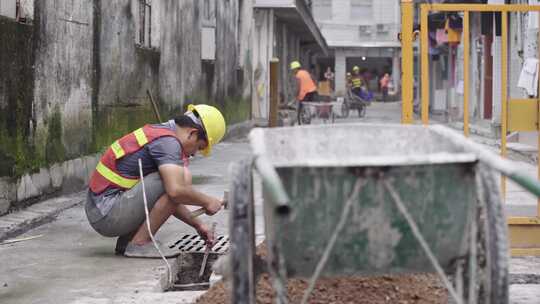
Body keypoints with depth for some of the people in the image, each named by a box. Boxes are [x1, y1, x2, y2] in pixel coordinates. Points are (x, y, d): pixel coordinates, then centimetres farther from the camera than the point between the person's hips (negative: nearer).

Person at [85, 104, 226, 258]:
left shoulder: (158, 132, 18)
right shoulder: (168, 141, -13)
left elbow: (169, 199, 27)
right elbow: (176, 191, -27)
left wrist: (197, 224, 23)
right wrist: (207, 201, -10)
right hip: (109, 215, -10)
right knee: (182, 179, -15)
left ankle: (126, 240, 13)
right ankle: (140, 243, -9)